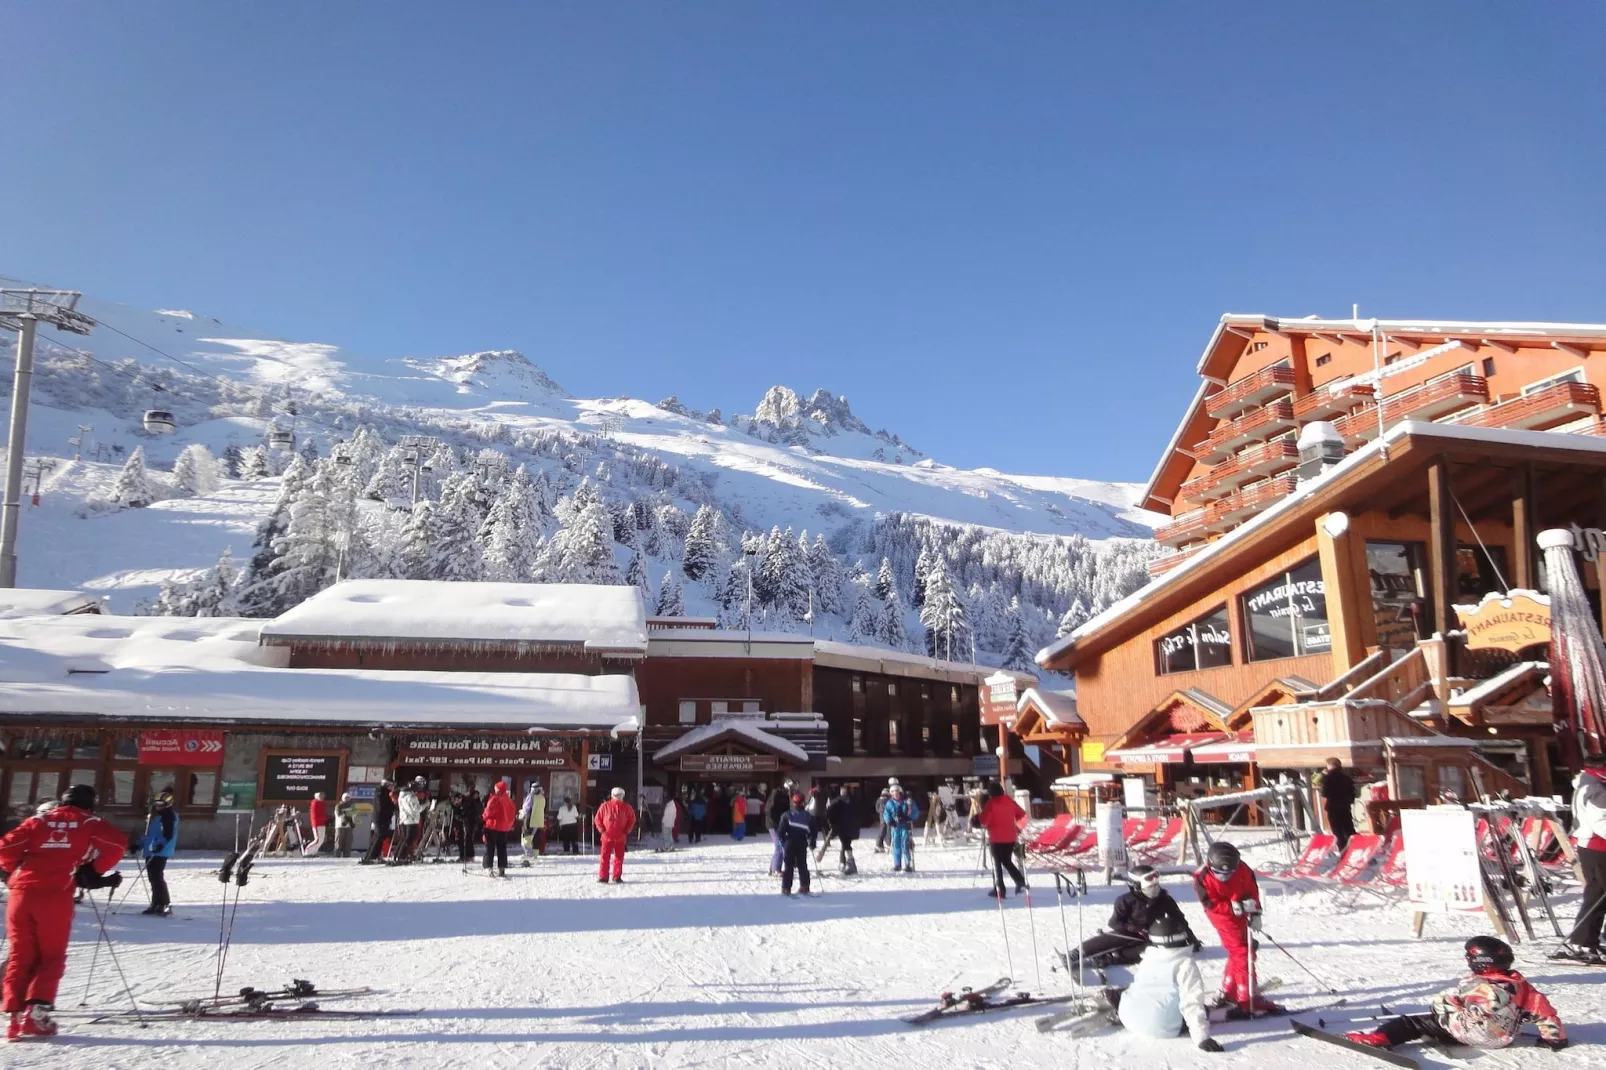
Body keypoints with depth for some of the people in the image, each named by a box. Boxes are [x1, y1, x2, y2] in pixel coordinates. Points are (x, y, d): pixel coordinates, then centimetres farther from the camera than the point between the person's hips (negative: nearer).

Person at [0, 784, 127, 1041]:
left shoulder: (38, 822, 17)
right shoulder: (90, 823, 10)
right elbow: (118, 843, -3)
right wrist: (95, 871, 10)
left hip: (22, 893, 3)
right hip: (55, 897, -3)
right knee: (52, 957, 8)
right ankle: (35, 1012, -5)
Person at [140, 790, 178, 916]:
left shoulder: (169, 816, -8)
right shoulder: (154, 816, 21)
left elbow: (168, 834, -19)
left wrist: (161, 844, -32)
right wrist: (140, 845, 23)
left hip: (161, 852, -9)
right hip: (150, 851, 9)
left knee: (157, 877, -14)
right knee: (152, 878, 11)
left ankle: (166, 905, -13)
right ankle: (156, 904, 18)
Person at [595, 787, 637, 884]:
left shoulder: (626, 808, 2)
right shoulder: (605, 806, -2)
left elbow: (632, 820, 10)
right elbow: (597, 819, 5)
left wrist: (626, 831, 1)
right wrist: (602, 830, -3)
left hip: (620, 837, 1)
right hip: (607, 836, -1)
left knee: (619, 857, 4)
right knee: (605, 857, 0)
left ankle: (617, 877, 13)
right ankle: (603, 877, 6)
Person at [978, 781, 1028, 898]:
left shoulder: (990, 803, -13)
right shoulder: (1009, 800, 5)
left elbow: (984, 821, -17)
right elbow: (1022, 814, 11)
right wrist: (1018, 827, 21)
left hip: (996, 838, -5)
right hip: (1010, 837, 5)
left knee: (997, 863, 5)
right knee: (1007, 861, 18)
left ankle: (999, 890, 3)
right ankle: (1020, 881, 0)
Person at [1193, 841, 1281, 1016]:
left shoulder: (1241, 868, -17)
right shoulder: (1202, 878, -27)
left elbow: (1252, 889, -4)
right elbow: (1211, 905, -25)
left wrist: (1255, 914, -6)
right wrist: (1235, 907, -36)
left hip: (1241, 914, 6)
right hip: (1224, 918, -6)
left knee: (1238, 952, 17)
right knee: (1241, 953, -11)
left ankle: (1229, 992, 35)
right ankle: (1248, 1000, -8)